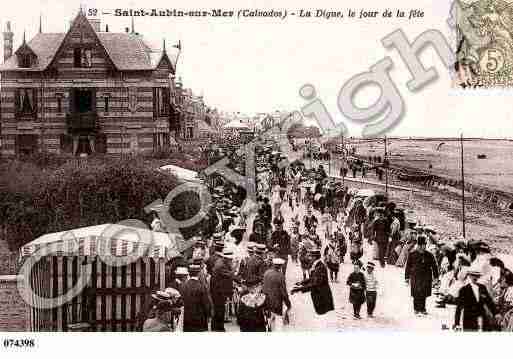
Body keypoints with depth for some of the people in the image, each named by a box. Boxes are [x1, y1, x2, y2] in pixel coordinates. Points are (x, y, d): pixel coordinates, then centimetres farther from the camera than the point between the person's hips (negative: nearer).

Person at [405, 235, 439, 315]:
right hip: (415, 277, -2)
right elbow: (408, 266, 4)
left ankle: (422, 308, 15)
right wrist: (407, 277, 2)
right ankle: (416, 309, 8)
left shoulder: (429, 255, 7)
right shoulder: (412, 255, 2)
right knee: (416, 294, -3)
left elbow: (434, 266, 11)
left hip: (426, 278, 2)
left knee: (424, 294, 4)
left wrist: (435, 276, 6)